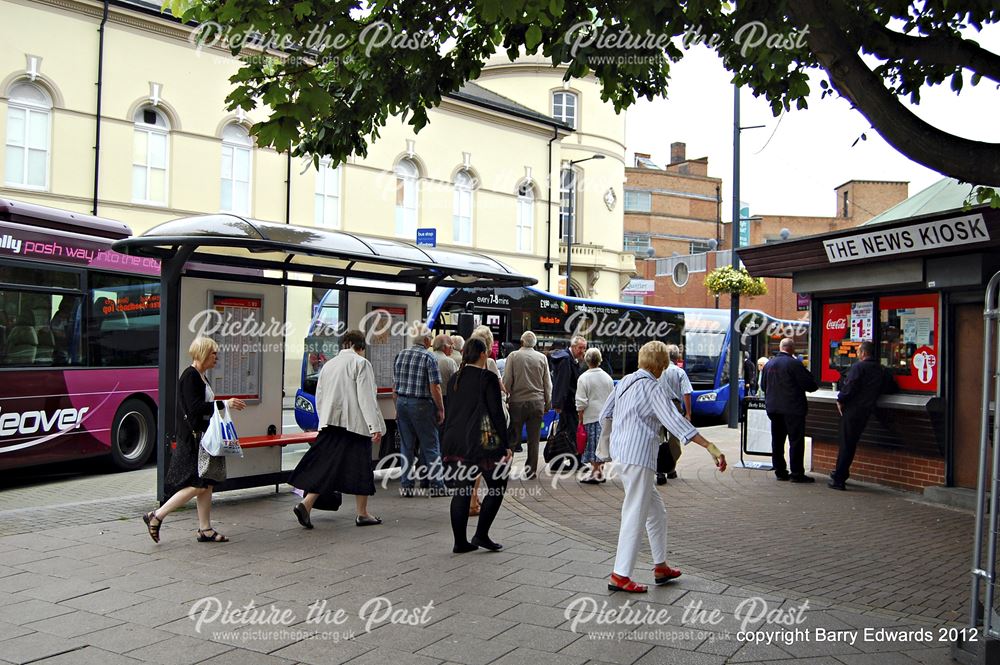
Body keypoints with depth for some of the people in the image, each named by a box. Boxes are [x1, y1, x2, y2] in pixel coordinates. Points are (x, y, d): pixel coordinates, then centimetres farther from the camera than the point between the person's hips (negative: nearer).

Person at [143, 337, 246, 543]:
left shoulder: (201, 377, 16)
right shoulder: (190, 376, -14)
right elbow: (195, 407, -22)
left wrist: (227, 405, 12)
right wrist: (224, 403, -22)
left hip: (203, 437, 10)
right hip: (193, 439, -10)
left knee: (206, 484, 9)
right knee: (197, 485, -9)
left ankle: (205, 529, 14)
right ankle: (156, 517, 2)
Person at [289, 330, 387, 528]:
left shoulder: (328, 365, 14)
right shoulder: (361, 363, -6)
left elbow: (319, 398, 18)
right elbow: (367, 398, -13)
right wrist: (375, 427, -14)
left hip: (329, 424, 6)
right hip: (355, 424, -6)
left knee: (325, 466, 7)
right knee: (360, 466, 5)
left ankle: (306, 504, -7)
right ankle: (362, 514, 12)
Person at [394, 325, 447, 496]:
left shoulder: (400, 355, 8)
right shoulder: (428, 358, -10)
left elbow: (395, 386, 11)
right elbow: (434, 387, -14)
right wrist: (441, 410, -6)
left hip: (401, 403, 6)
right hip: (421, 405, -6)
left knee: (407, 446, 12)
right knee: (431, 446, 3)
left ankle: (406, 485, 14)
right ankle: (436, 485, 5)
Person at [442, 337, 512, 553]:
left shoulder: (455, 379, 8)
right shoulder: (488, 378, -10)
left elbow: (452, 410, 13)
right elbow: (497, 413, -12)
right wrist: (505, 445, -7)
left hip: (456, 441, 6)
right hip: (483, 442, -6)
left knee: (461, 491, 9)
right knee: (497, 487, 8)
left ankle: (460, 541, 11)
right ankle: (481, 535, 4)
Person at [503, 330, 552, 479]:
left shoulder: (513, 356, -2)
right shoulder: (542, 358, 3)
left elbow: (507, 381, -2)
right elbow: (547, 384, 7)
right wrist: (548, 404, 15)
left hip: (517, 401, -1)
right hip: (537, 403, 1)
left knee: (512, 438, 5)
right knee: (534, 439, 6)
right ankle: (531, 470, 9)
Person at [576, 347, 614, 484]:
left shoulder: (584, 378, -9)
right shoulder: (607, 377, 6)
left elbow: (581, 403, -9)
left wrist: (580, 419, -1)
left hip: (591, 416, -5)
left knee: (593, 445, 0)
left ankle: (595, 473, 2)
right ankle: (600, 471, 15)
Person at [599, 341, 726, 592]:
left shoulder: (625, 381, 12)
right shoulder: (653, 388, -12)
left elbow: (605, 415, 20)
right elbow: (674, 420, -23)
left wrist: (607, 440, 39)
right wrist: (709, 446, -27)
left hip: (621, 453, 9)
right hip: (638, 457, -9)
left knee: (656, 511, 18)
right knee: (635, 514, -3)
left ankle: (660, 566, 26)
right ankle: (620, 575, 0)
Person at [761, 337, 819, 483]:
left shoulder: (769, 364, 8)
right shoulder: (794, 363, -14)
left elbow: (763, 385, 15)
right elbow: (809, 384, -12)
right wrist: (814, 387, 9)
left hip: (773, 408, 7)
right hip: (792, 408, -7)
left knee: (777, 441, 11)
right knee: (796, 440, -2)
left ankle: (780, 471, 15)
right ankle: (797, 473, -3)